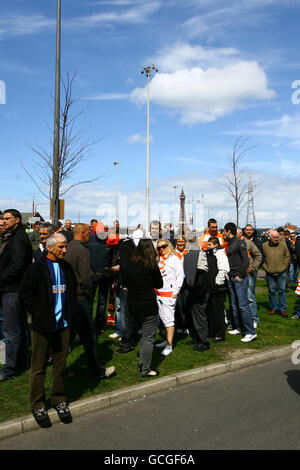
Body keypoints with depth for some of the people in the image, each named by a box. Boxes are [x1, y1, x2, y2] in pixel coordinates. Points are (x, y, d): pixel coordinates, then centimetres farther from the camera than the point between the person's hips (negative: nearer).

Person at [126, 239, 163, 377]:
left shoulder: (131, 263, 1)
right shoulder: (151, 264, -12)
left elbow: (127, 281, 12)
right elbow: (159, 284, -2)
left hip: (133, 304, 6)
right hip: (148, 305, -6)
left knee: (145, 334, 23)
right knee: (149, 337, 4)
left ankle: (142, 363, 29)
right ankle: (146, 370, 10)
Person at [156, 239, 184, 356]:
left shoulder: (174, 259, -5)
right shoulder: (159, 260, 15)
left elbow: (180, 276, -8)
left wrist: (175, 292, -12)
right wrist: (155, 290, 10)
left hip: (169, 294, -7)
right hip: (159, 293, 7)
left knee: (169, 319, -6)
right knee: (163, 318, 14)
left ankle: (169, 346, -3)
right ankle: (167, 340, 26)